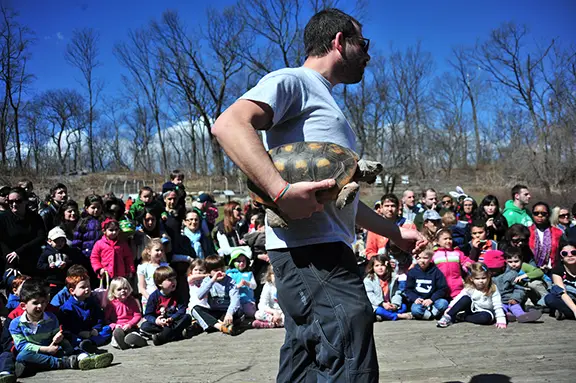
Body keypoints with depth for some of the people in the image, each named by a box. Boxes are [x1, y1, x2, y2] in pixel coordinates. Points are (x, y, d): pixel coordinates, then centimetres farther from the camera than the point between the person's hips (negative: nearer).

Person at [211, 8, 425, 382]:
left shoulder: (326, 102, 30)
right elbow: (228, 124, -20)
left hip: (329, 250, 10)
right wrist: (281, 190, -29)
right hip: (312, 250, -10)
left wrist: (395, 232, 33)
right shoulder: (293, 81, 1)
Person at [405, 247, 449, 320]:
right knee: (415, 310, -33)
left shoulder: (436, 271, 1)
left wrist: (431, 300, -14)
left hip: (433, 300, 0)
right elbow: (408, 289, 7)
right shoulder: (412, 272, 4)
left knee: (443, 303, -32)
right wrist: (414, 298, -13)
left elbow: (443, 288, -2)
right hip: (419, 301, 0)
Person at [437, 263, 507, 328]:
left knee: (486, 317, -37)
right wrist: (450, 308, -29)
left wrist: (501, 321, -29)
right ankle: (447, 317, -26)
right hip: (472, 310, 2)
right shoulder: (469, 288, -9)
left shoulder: (493, 289, -15)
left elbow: (498, 306, -19)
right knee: (465, 299, -27)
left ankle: (462, 317, -21)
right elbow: (458, 298, -14)